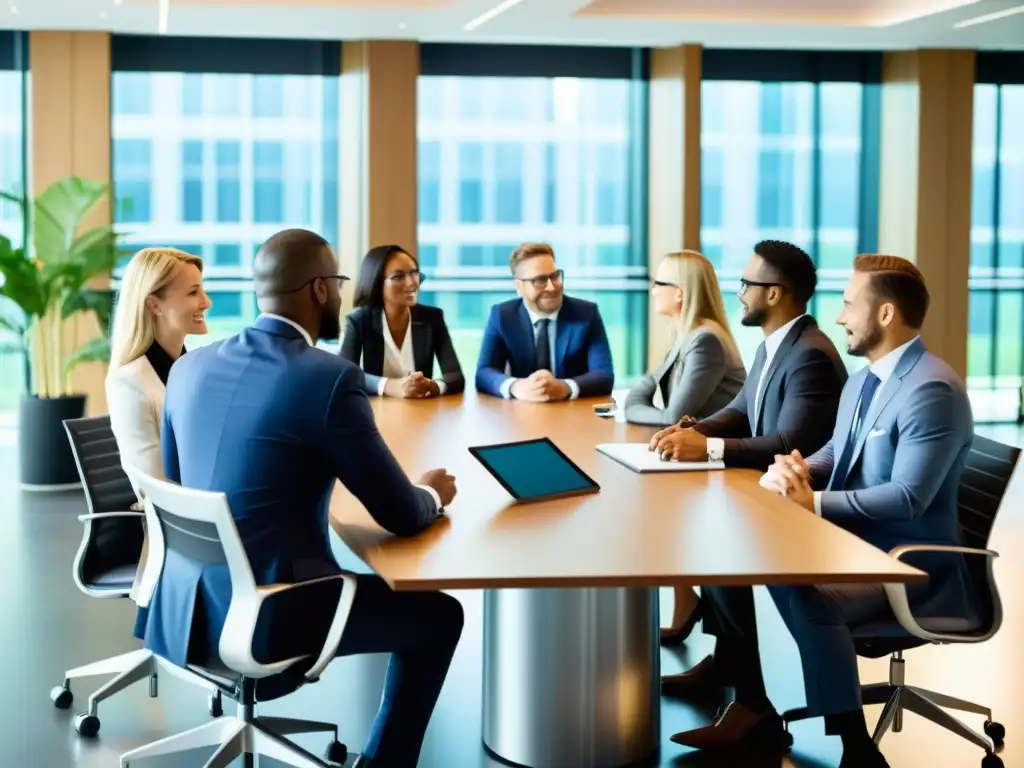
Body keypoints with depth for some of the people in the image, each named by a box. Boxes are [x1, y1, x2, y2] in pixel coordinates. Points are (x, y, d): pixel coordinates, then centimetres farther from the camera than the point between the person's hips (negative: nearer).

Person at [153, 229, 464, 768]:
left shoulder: (190, 368, 4)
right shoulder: (329, 378, -16)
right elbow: (401, 515, -11)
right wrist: (433, 495, 13)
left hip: (187, 609, 7)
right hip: (270, 615, -7)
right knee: (439, 614, 14)